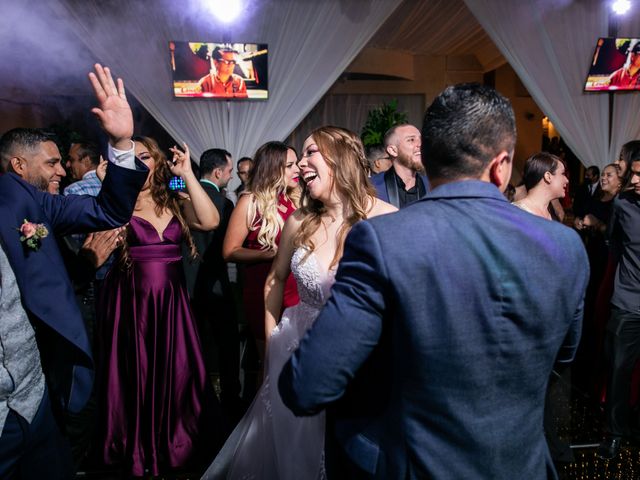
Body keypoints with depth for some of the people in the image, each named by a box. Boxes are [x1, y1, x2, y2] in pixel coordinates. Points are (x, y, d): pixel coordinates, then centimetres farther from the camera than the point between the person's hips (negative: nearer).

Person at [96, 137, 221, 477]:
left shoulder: (175, 200, 6)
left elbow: (210, 221, -12)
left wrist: (187, 174, -11)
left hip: (171, 301, 2)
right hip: (130, 300, -2)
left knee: (176, 374, 10)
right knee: (135, 376, 9)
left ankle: (176, 445, 33)